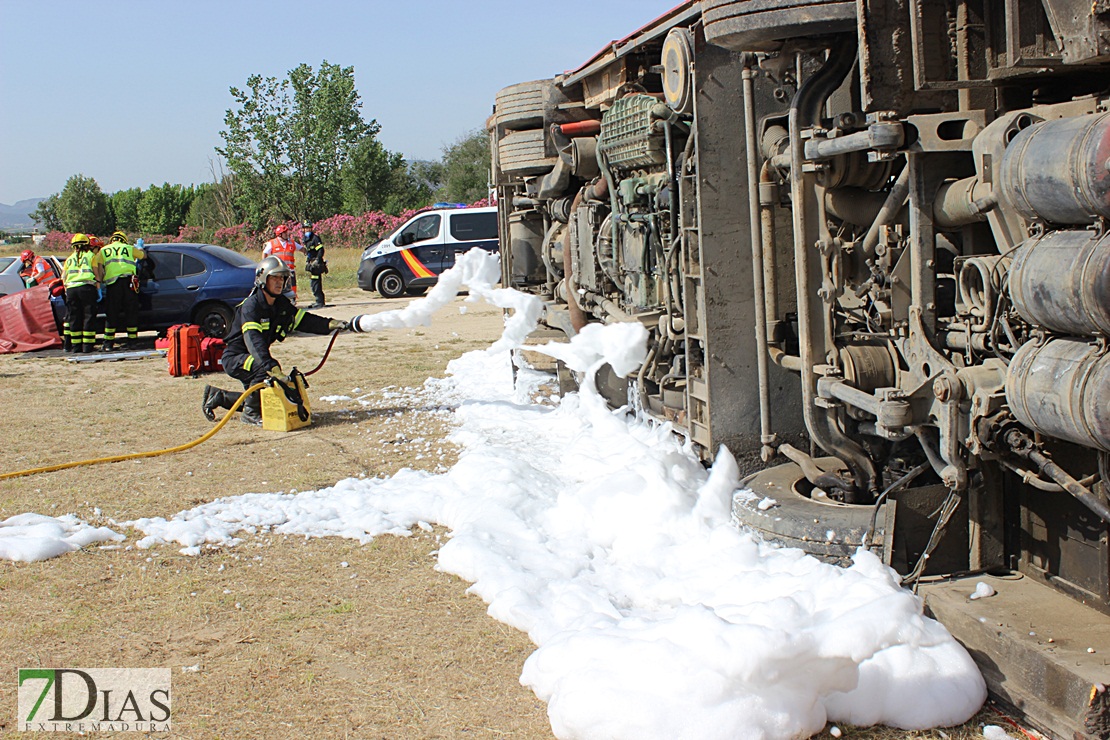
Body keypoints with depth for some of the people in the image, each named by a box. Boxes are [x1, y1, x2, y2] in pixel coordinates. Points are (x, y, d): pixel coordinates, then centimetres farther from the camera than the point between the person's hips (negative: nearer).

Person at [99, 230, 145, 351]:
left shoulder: (103, 250, 17)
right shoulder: (130, 248, 17)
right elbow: (143, 255, 34)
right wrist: (140, 249, 53)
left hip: (112, 283, 0)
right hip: (128, 281, 0)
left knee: (111, 314, 4)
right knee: (131, 312, 6)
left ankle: (108, 343, 5)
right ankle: (132, 340, 6)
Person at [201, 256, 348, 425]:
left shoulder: (282, 304, -1)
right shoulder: (251, 306, -28)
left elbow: (304, 320, 0)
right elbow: (254, 341, -40)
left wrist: (331, 324, -17)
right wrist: (273, 369, -51)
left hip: (255, 356, 9)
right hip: (234, 358, -9)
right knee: (264, 367, -36)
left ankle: (217, 396, 34)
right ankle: (250, 414, -18)